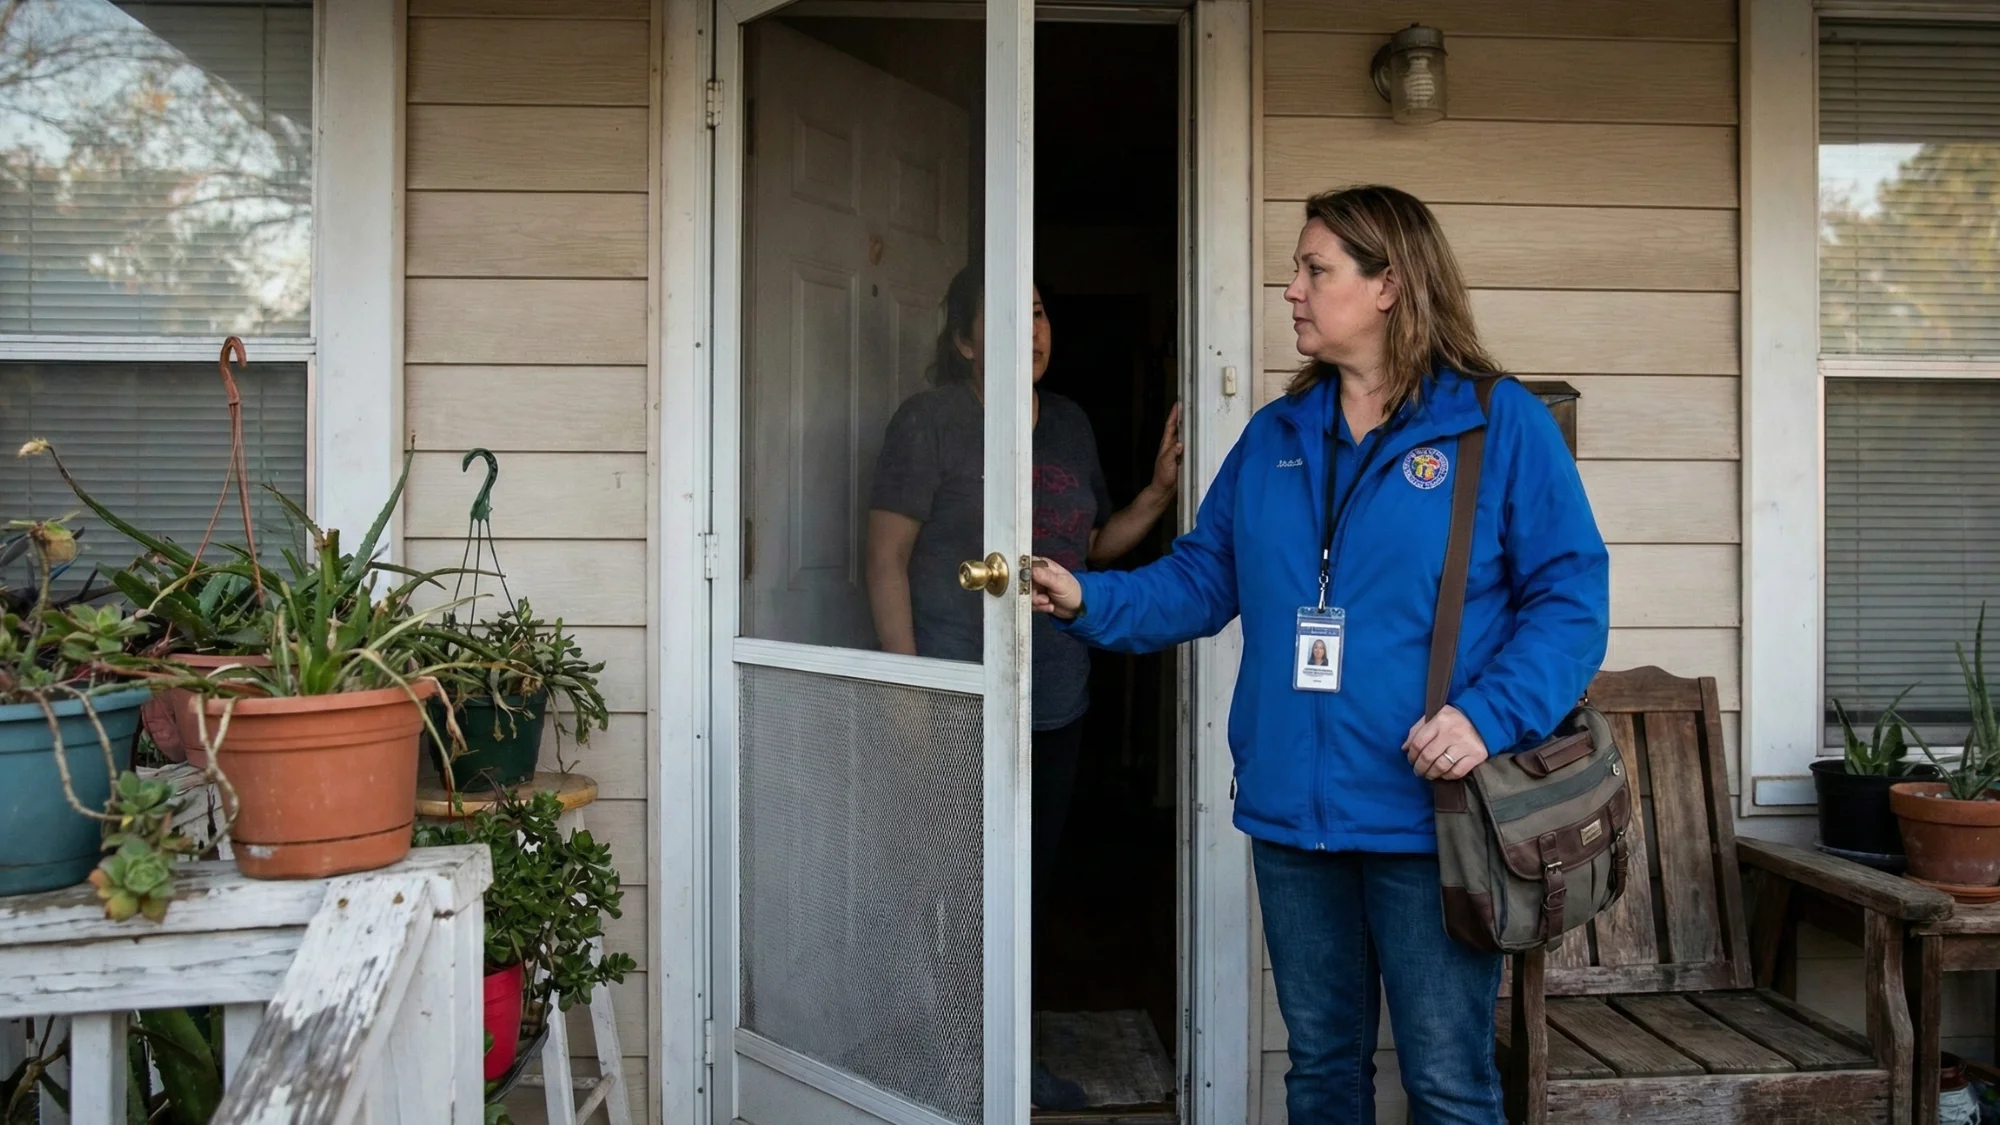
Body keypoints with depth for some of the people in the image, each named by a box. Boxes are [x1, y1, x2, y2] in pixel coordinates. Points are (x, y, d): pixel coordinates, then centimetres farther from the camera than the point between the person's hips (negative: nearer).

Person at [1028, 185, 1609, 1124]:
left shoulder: (1500, 424, -7)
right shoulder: (1274, 436, 11)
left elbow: (1569, 597, -9)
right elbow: (1201, 579, 11)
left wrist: (1488, 716, -22)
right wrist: (1090, 600, -4)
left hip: (1425, 819, -5)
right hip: (1290, 815, 5)